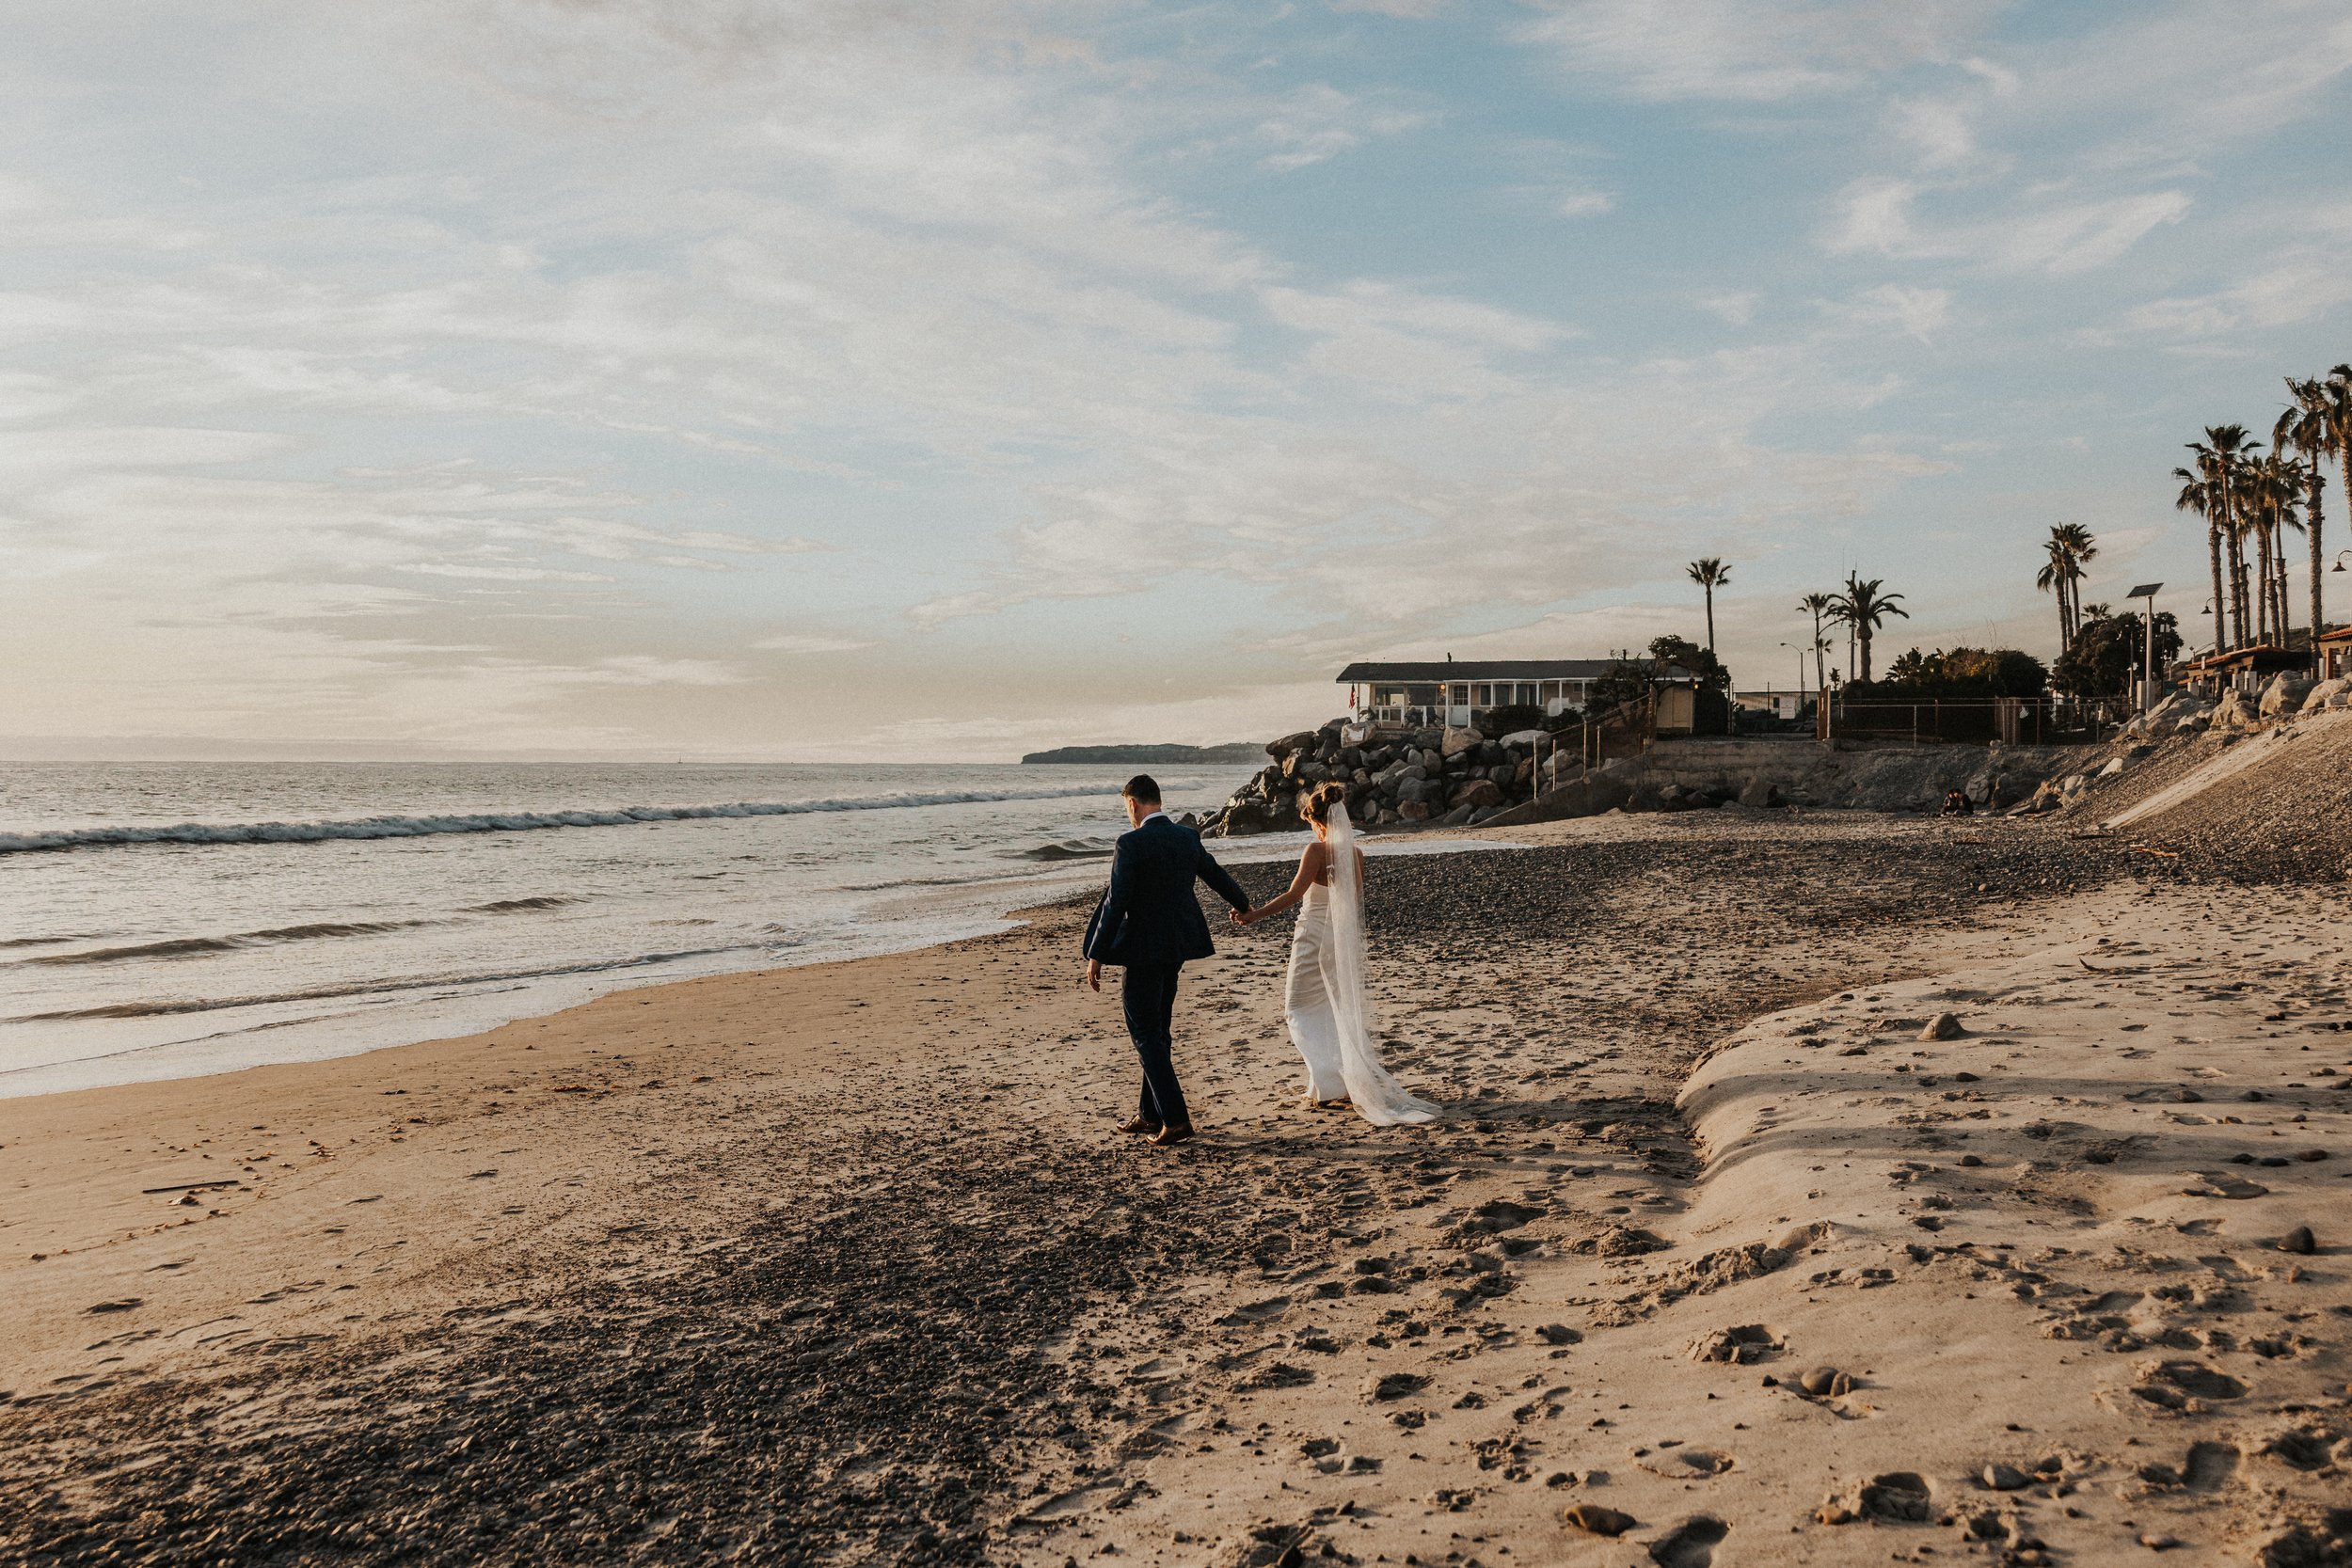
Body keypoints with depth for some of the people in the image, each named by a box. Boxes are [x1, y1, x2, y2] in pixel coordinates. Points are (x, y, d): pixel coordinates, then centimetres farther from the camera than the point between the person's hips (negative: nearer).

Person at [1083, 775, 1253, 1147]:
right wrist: (1241, 904, 43)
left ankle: (1175, 1119, -6)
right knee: (1159, 1030, 17)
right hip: (1177, 948, 8)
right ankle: (1150, 1115, 25)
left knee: (1145, 1033, -1)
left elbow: (1116, 903, -19)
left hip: (1143, 949, -8)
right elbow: (1217, 875, 22)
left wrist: (1095, 956, -13)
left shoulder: (1131, 844, -17)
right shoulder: (1188, 838, 6)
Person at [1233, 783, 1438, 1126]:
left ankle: (1329, 1082, -3)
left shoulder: (1317, 850, -16)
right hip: (1345, 939, 6)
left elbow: (1293, 895, -20)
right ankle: (1349, 1082, 16)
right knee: (1338, 1010, 17)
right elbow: (1354, 902, 10)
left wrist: (1255, 914, -16)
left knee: (1300, 1009, 6)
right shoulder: (1355, 854, 3)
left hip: (1315, 938, -6)